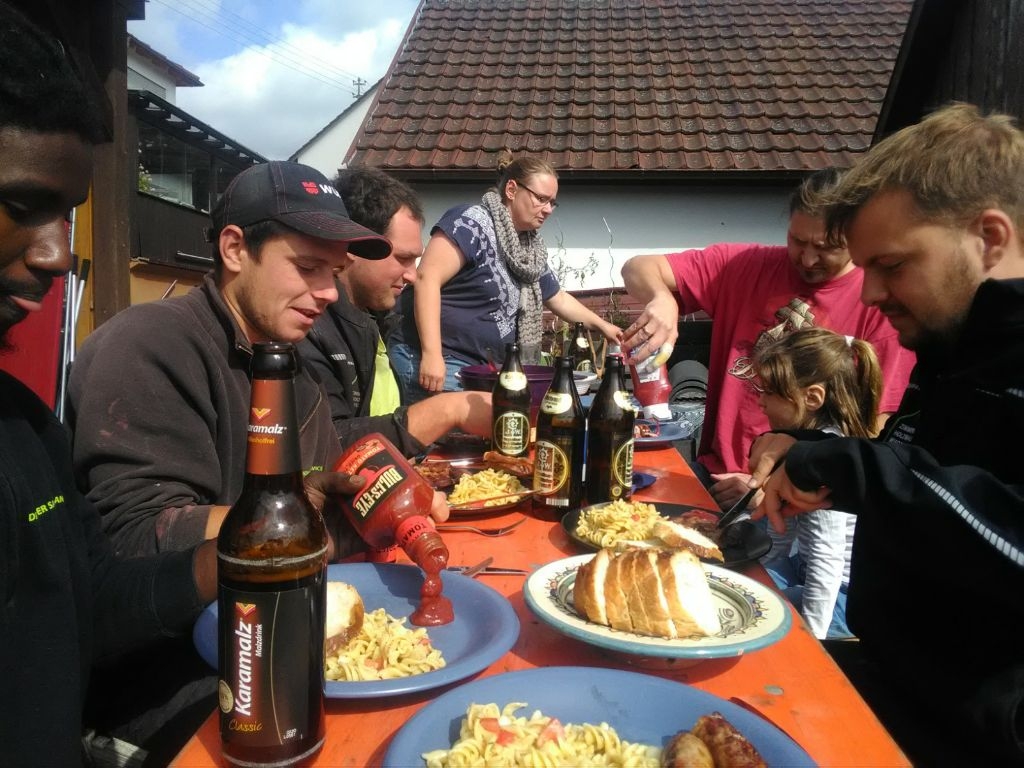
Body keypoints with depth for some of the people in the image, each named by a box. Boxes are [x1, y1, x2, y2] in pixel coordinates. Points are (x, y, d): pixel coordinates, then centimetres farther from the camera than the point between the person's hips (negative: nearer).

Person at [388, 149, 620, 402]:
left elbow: (559, 299, 29)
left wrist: (601, 325, 28)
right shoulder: (473, 222, -13)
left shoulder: (530, 251, 14)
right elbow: (427, 278, -22)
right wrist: (432, 354, -28)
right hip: (429, 361, -9)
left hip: (477, 369, 9)